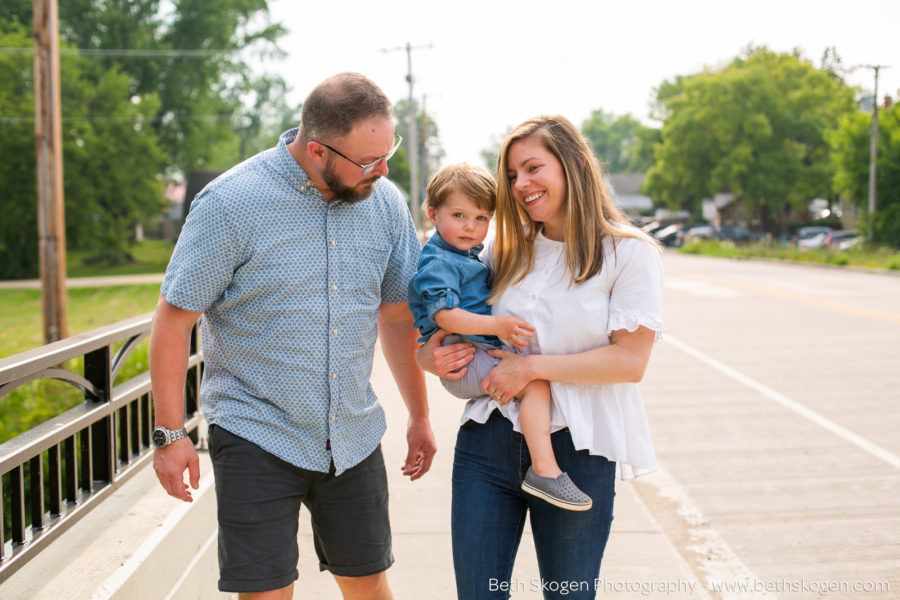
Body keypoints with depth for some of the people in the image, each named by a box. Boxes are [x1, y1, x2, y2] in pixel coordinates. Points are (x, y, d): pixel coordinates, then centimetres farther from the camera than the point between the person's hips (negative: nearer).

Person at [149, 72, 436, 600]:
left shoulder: (385, 202, 0)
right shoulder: (232, 202, -15)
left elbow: (398, 314, 11)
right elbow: (174, 318, -10)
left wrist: (419, 416, 16)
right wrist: (171, 434, -11)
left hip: (354, 436, 5)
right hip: (257, 435, -4)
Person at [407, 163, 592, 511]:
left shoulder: (468, 256, 19)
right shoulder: (437, 263, -12)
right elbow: (443, 315, -25)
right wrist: (497, 326, -29)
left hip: (483, 352, 10)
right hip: (461, 361, -10)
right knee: (536, 382, -20)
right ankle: (544, 470, -25)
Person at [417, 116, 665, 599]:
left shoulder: (628, 252, -4)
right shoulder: (503, 250, 10)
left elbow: (630, 360, -11)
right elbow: (445, 318, 20)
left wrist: (533, 367, -16)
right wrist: (429, 355, -3)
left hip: (577, 450, -3)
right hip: (487, 443, 4)